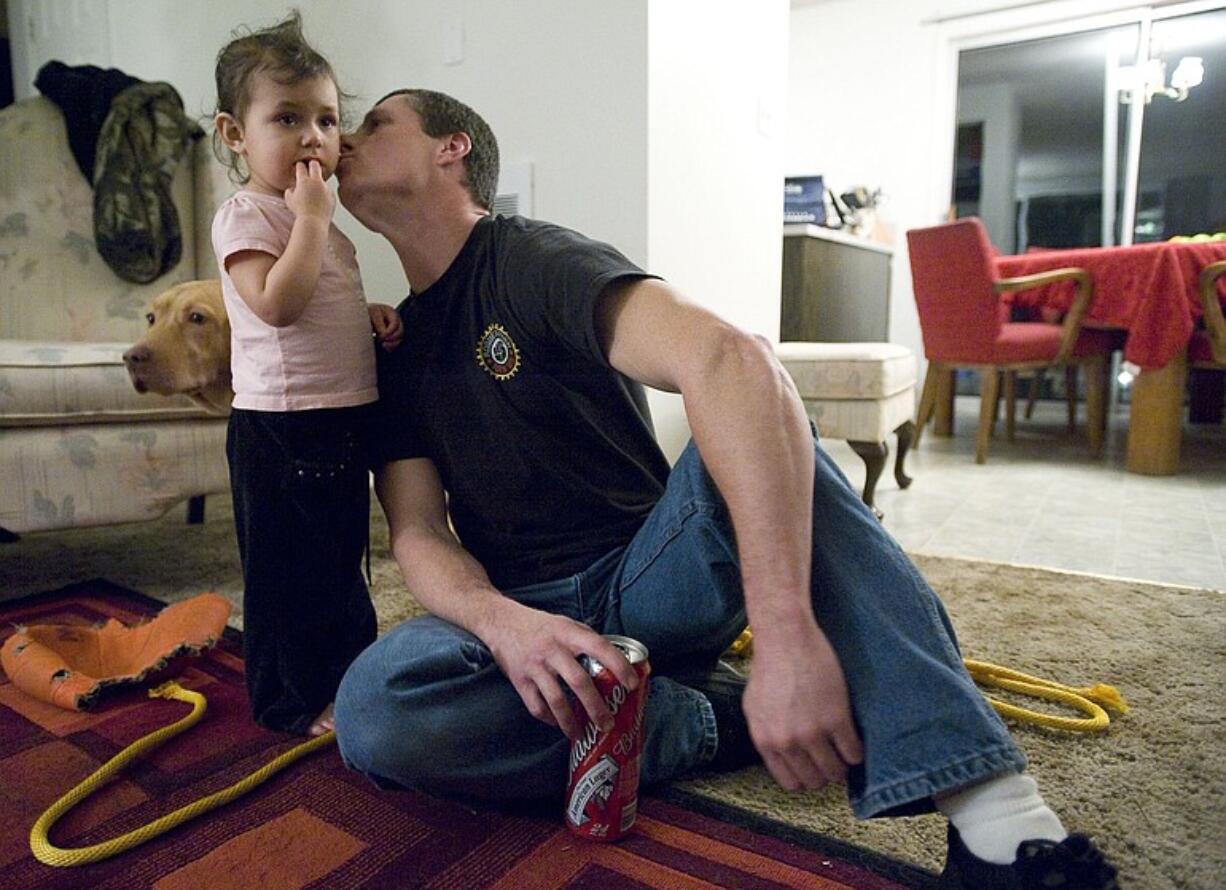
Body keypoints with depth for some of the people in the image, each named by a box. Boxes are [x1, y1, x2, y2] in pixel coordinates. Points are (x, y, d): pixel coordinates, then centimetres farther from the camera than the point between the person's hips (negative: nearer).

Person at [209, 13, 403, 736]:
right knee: (287, 569, 3)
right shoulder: (244, 216, -10)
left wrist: (374, 317, 6)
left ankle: (350, 674, 36)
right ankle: (293, 701, 20)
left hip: (345, 419, 9)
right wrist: (312, 218, -20)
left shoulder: (322, 224, 16)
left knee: (343, 560, 19)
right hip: (281, 425, -9)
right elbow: (277, 303, -26)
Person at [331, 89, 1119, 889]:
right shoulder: (391, 353, 8)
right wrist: (501, 623, -28)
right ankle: (724, 720, -14)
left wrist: (785, 637, -42)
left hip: (652, 581, -3)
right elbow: (419, 535, -2)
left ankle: (992, 810, -34)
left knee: (748, 411, -31)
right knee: (373, 708, -27)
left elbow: (732, 360, -30)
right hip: (523, 615, 4)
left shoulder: (537, 261, -10)